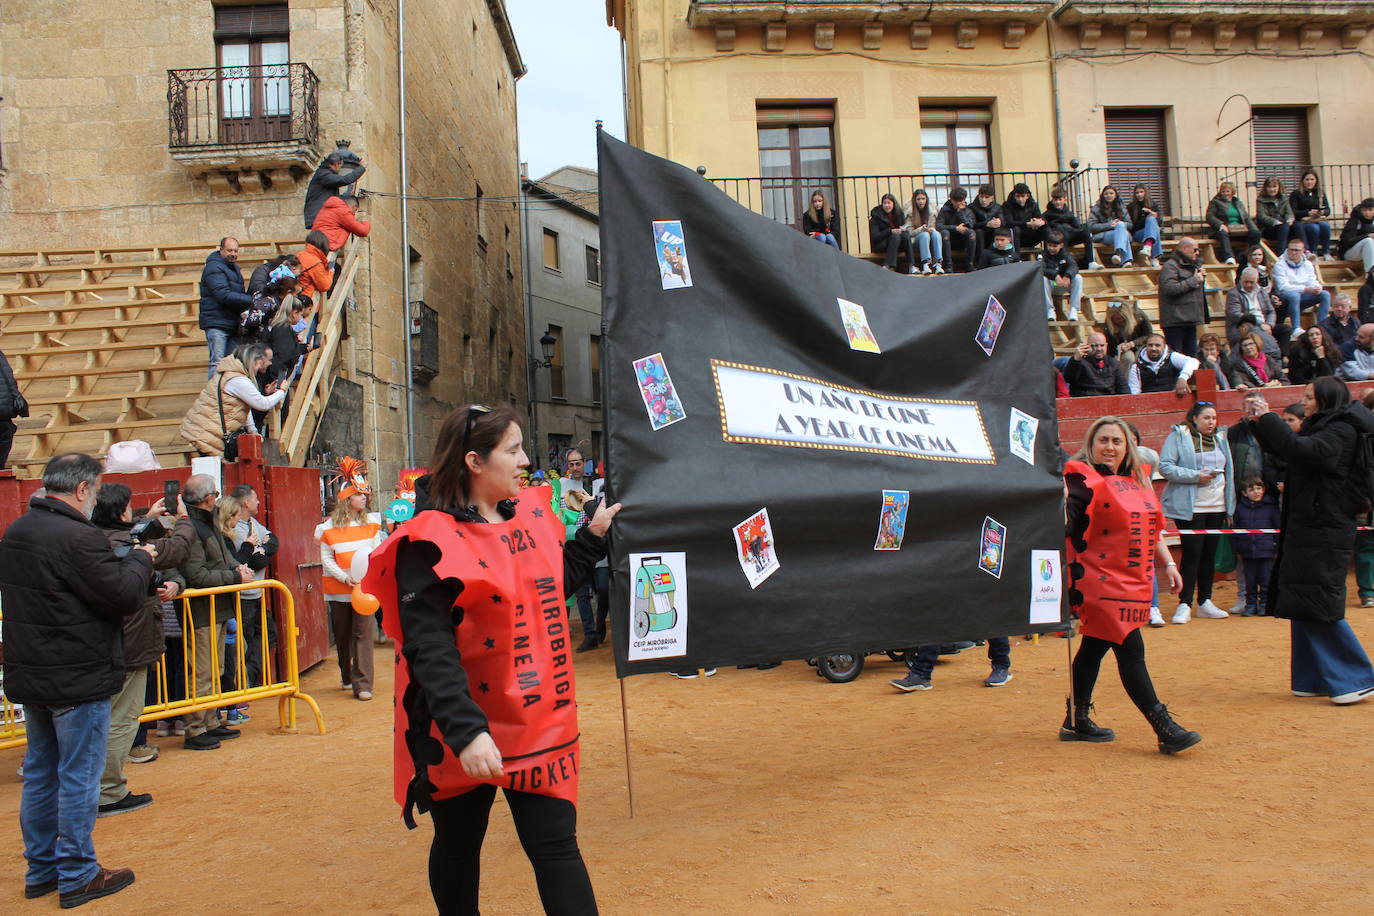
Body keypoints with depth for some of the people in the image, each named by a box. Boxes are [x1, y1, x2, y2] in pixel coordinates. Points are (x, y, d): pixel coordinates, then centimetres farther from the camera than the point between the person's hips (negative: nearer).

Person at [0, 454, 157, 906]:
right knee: (78, 777, 2)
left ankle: (41, 869, 29)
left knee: (39, 773, 17)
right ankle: (77, 876, 12)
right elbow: (124, 596, -23)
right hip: (77, 679, -9)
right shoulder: (77, 536, -22)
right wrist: (139, 559, -4)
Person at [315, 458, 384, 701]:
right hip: (339, 589, 0)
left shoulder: (371, 522, 5)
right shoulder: (330, 526, 0)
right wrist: (345, 577, -14)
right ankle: (347, 677, 33)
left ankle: (362, 684, -6)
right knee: (342, 634, 12)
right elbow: (326, 558, -1)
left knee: (363, 633, -8)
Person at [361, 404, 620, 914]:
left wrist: (594, 535, 14)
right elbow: (429, 649, -23)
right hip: (464, 734, -5)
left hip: (541, 723, 5)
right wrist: (465, 731, -30)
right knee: (458, 845, 16)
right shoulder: (431, 543, -16)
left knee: (556, 845, 4)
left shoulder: (530, 514, 5)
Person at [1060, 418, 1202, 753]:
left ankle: (1077, 721, 24)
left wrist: (1168, 564, 16)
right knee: (1130, 650, -8)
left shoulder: (1137, 481, 14)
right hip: (1100, 582, -8)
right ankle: (1164, 728, -3)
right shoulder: (1083, 480, -10)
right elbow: (1065, 527, -21)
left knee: (1095, 647, 15)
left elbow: (1153, 528, 21)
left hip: (1133, 582, 8)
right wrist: (1062, 501, -40)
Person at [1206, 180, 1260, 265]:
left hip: (1240, 231, 4)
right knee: (1222, 233, -41)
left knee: (1255, 232, -25)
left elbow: (1247, 218, 21)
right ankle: (1229, 258, -61)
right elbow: (1209, 217, 0)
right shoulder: (1215, 202, 14)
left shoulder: (1239, 202, 27)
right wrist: (1220, 224, -20)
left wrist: (1253, 228, -1)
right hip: (1225, 229, -4)